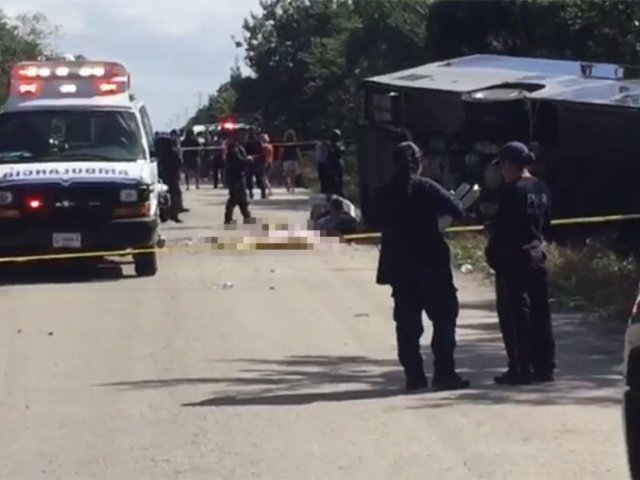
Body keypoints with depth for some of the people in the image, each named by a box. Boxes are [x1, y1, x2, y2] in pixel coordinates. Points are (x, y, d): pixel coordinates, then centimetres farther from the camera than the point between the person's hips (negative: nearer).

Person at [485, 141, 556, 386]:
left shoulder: (513, 190, -16)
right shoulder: (541, 189, 8)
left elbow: (500, 226, -15)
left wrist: (493, 252, -2)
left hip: (513, 258, -8)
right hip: (537, 255, 8)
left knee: (515, 313, -3)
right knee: (540, 313, 10)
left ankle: (521, 369, -4)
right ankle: (544, 367, 14)